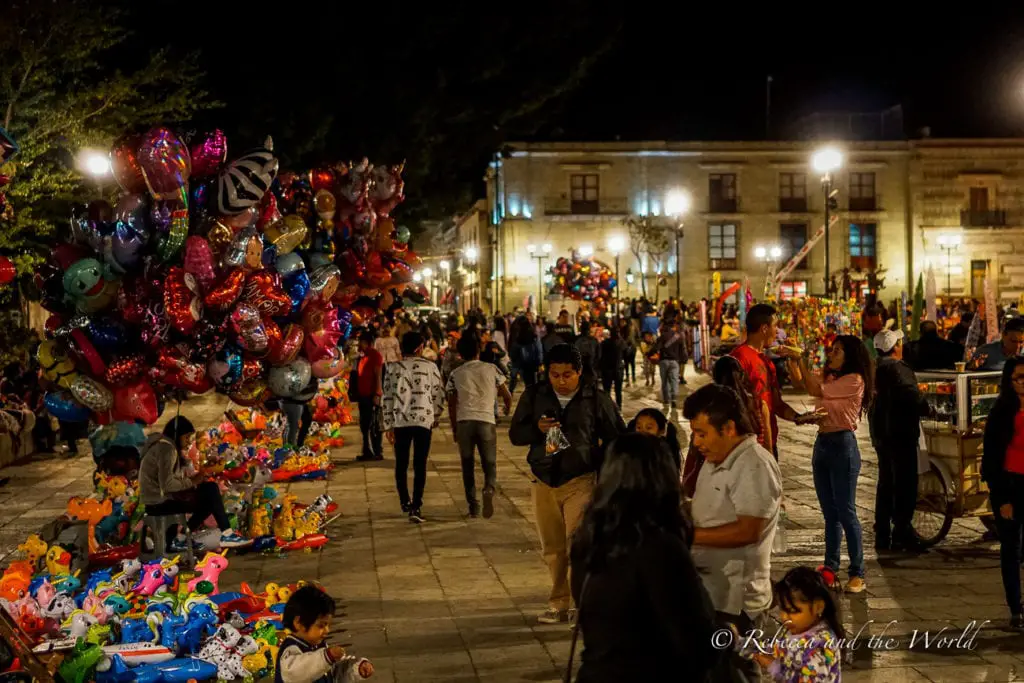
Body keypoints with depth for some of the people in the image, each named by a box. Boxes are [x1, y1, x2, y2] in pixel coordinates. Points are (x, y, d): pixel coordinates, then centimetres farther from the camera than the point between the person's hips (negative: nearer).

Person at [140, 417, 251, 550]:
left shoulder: (165, 446, 18)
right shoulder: (167, 448, -14)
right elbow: (166, 484, -24)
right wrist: (192, 482, -12)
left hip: (158, 500, 10)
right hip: (160, 502, -10)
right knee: (211, 491, -12)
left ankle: (180, 539, 9)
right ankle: (226, 534, -5)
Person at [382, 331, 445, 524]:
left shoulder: (395, 368, 0)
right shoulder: (430, 367, 0)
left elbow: (388, 397, -2)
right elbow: (439, 395, 4)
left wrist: (388, 425, 3)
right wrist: (435, 418, 18)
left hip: (401, 422, 1)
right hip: (424, 421, -1)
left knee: (401, 465, 15)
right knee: (420, 466, 0)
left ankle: (405, 502, 25)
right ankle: (416, 507, -8)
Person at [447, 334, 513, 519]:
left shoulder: (456, 375, 7)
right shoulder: (491, 369, 7)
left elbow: (452, 404, 7)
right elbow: (507, 396, 8)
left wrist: (454, 428, 17)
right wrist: (507, 409, 29)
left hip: (464, 422, 1)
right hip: (486, 421, 0)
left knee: (467, 466, 11)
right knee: (489, 463, 8)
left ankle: (473, 507, 8)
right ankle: (489, 489, -23)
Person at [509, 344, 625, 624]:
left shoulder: (596, 399, -1)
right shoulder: (534, 396, 6)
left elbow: (616, 438, 7)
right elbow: (515, 434, 7)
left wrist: (600, 469, -1)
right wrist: (536, 429, -14)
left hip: (581, 481, -3)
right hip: (544, 482, 3)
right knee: (553, 549, 9)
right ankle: (559, 604, 19)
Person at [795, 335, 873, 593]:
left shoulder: (854, 380, -11)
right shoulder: (828, 377, 15)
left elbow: (815, 390, -13)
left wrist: (800, 358, -9)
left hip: (843, 446, -8)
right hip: (823, 444, 8)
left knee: (846, 512, -7)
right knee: (830, 512, 13)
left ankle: (857, 574, -1)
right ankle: (831, 567, 20)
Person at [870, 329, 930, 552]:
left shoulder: (875, 368, 11)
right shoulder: (896, 368, -17)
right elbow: (911, 394, -26)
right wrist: (926, 408, -9)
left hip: (881, 432, 10)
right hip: (900, 433, -10)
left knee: (886, 483, 15)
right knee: (905, 484, -5)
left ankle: (882, 536, 19)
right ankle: (901, 533, -5)